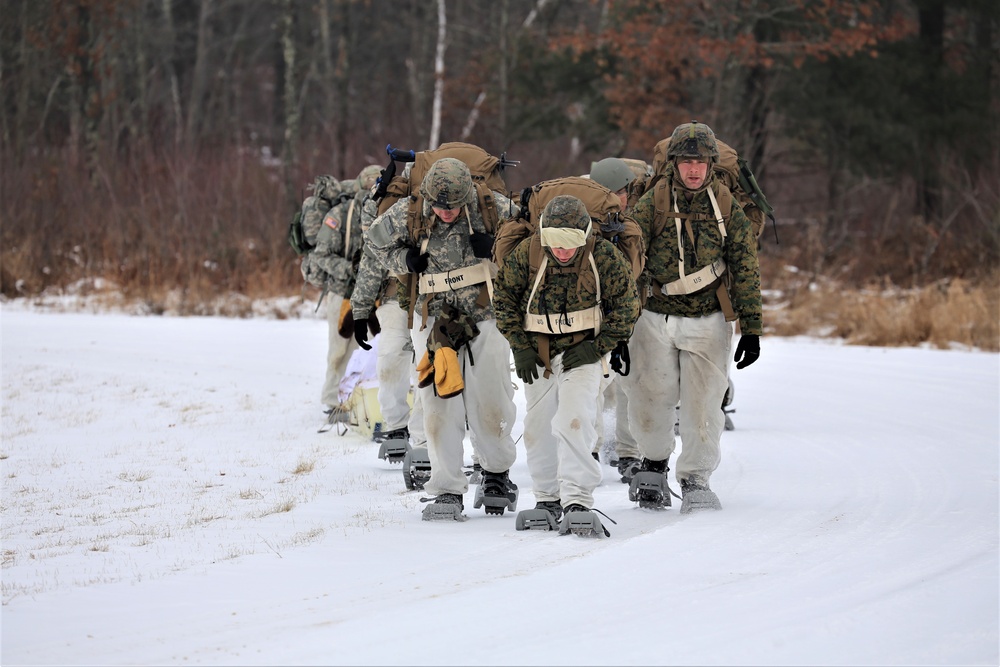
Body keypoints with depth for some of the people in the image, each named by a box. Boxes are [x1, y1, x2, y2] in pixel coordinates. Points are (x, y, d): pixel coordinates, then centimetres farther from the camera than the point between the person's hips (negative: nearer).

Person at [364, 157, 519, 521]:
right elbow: (377, 239, 13)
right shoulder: (407, 214, -6)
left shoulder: (493, 209, -11)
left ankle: (497, 474, 27)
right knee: (440, 405, -5)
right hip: (434, 319, 1)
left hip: (485, 316, -1)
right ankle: (447, 490, 0)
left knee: (489, 405, 2)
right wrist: (404, 260, -4)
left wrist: (495, 249, -16)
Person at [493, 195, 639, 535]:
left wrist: (597, 346, -12)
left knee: (574, 422, -20)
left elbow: (626, 306, -5)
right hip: (538, 354, 3)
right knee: (538, 429, 9)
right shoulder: (526, 253, -11)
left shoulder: (604, 258, -15)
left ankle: (578, 502, -24)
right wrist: (519, 346, -2)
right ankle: (547, 498, 27)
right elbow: (504, 296, 2)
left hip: (583, 352, -3)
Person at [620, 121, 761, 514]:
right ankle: (653, 463, 28)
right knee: (651, 397, 2)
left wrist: (751, 329, -1)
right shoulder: (653, 205, -4)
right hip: (656, 317, 0)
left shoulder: (725, 206, 0)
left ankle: (696, 479, 12)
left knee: (703, 403, -2)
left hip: (708, 320, 1)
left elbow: (745, 269, 3)